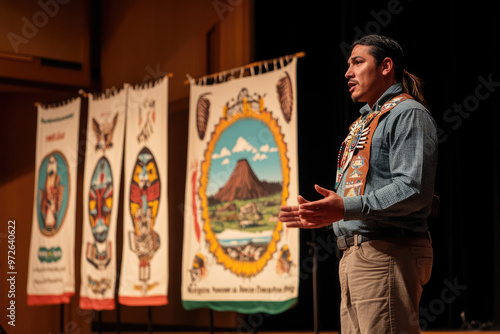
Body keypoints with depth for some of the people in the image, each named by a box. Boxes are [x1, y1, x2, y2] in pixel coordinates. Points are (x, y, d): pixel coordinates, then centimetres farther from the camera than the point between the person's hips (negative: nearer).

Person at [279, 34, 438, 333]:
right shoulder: (366, 123, 26)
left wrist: (346, 208, -25)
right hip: (355, 254, 10)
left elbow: (413, 189, -19)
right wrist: (324, 215, 19)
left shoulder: (409, 114, -5)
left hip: (388, 254, -10)